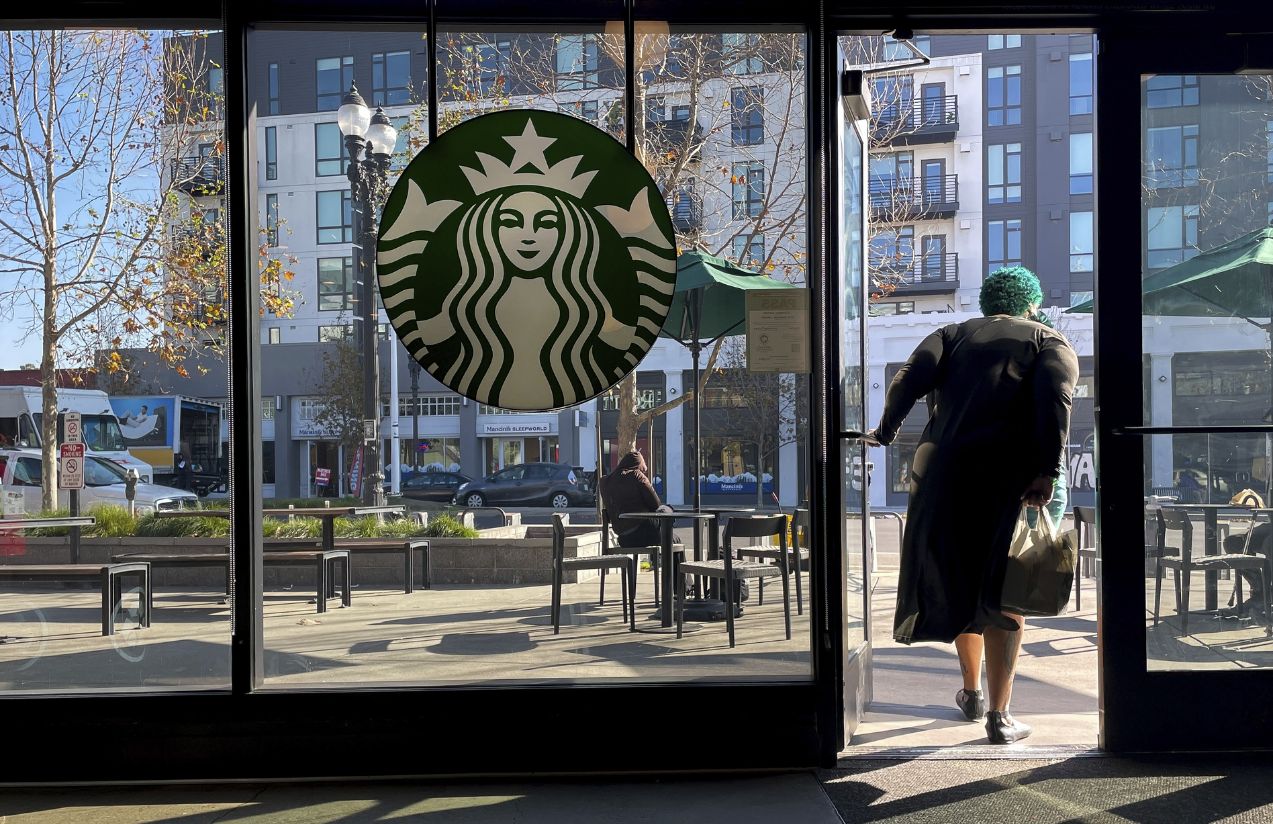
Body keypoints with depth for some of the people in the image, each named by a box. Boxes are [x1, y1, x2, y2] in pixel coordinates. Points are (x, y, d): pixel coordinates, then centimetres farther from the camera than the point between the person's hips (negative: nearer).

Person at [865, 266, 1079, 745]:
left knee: (957, 581, 18)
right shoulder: (1050, 342, 13)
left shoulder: (952, 334, 18)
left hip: (944, 470, 3)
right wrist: (1047, 469, -14)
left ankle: (971, 692, 34)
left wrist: (885, 432, 10)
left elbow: (911, 378, -1)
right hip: (1010, 476, -2)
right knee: (1002, 594, 5)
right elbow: (1055, 396, -7)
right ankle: (999, 715, 6)